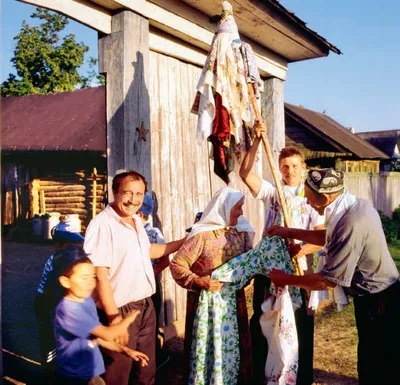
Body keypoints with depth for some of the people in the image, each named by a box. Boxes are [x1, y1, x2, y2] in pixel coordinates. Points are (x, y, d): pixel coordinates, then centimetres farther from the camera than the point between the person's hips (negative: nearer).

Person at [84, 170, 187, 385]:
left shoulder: (136, 221, 6)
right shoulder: (102, 224, -21)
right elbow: (100, 275, -23)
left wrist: (184, 242, 22)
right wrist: (114, 317, -23)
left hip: (146, 307, 8)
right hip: (121, 311, -8)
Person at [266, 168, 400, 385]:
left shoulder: (351, 224, -33)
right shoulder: (354, 204, -2)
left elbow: (329, 280, -26)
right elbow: (328, 238, 15)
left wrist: (286, 280, -14)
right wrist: (290, 233, 8)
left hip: (378, 303, -9)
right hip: (373, 297, 9)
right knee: (370, 364, 23)